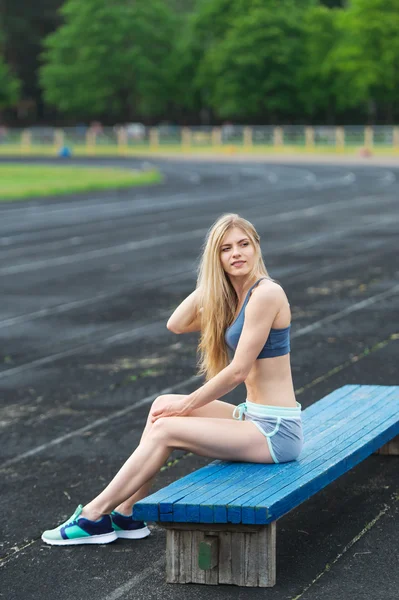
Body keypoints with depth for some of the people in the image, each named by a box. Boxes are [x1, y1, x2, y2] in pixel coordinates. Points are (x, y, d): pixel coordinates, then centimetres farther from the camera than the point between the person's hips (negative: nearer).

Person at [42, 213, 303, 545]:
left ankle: (96, 515, 2)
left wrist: (187, 405, -8)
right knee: (163, 404, 4)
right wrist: (212, 279, 1)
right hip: (254, 417, 9)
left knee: (165, 428, -10)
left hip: (276, 431, -9)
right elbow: (176, 324, 6)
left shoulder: (265, 293, -17)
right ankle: (128, 514, 8)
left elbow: (238, 370, -18)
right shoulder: (232, 298, 12)